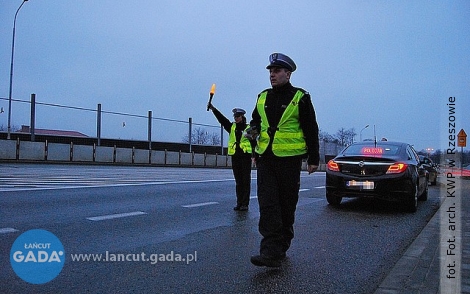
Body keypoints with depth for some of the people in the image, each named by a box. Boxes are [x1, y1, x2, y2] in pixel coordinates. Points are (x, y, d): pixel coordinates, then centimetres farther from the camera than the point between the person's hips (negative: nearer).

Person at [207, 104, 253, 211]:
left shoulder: (249, 128, 3)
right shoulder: (232, 127, 12)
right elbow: (222, 119, 2)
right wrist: (213, 108, -9)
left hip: (246, 157, -4)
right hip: (235, 157, 4)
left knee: (246, 181, -1)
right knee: (238, 181, 8)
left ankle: (245, 204, 3)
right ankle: (239, 203, 14)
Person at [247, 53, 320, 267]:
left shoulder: (300, 98, 1)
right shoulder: (263, 97, 14)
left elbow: (311, 129, 2)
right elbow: (256, 120, 27)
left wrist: (313, 159, 0)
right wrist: (253, 130, 3)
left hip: (289, 158, -3)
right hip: (265, 158, 4)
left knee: (287, 205, 6)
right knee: (267, 203, -7)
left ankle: (281, 247, 18)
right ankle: (271, 251, -9)